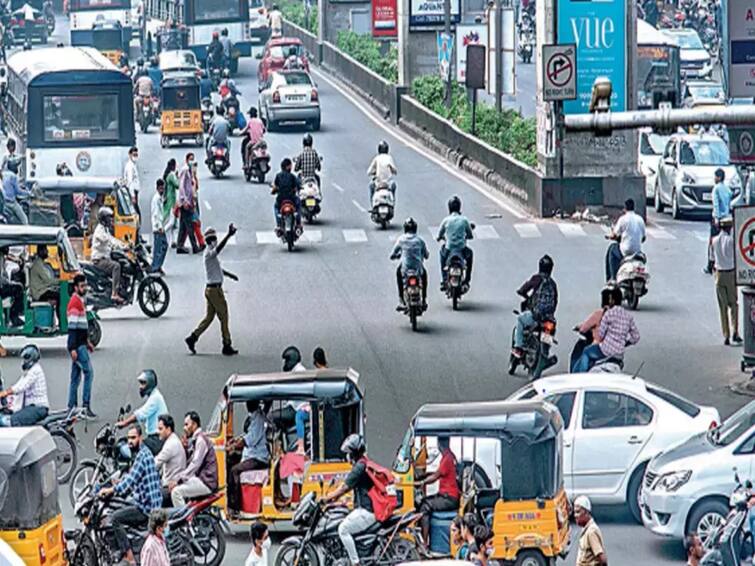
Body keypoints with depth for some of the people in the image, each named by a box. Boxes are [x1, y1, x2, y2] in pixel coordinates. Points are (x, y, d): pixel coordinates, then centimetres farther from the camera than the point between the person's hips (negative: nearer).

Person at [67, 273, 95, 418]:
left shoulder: (81, 301, 16)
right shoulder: (74, 302, -14)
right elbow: (72, 327, -19)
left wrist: (87, 342, 26)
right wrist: (73, 348, -23)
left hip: (81, 344, 10)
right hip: (77, 346, -10)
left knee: (76, 377, 10)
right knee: (89, 372, -12)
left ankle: (71, 408, 13)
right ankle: (86, 406, -14)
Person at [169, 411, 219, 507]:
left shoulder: (201, 440, -12)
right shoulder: (195, 440, 20)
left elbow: (195, 464, -18)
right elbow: (192, 464, 19)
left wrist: (178, 480, -19)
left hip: (206, 482, -10)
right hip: (200, 479, 10)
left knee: (176, 491, -20)